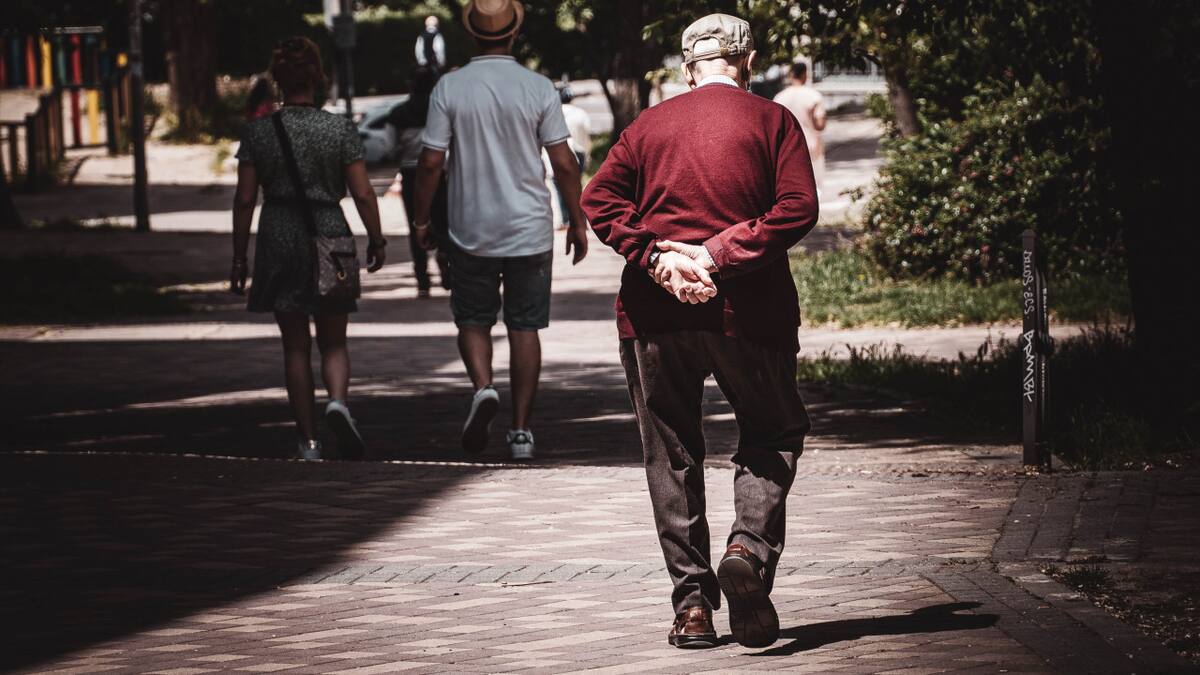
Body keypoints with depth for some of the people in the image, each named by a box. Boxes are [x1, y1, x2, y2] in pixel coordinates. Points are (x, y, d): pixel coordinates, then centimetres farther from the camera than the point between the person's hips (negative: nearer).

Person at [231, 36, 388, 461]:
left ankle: (309, 441, 8)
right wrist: (376, 241, 8)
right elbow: (363, 194, -6)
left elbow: (244, 199, -2)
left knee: (295, 346, 10)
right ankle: (338, 400, -19)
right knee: (333, 343, 11)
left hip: (278, 240, 1)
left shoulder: (258, 132, -3)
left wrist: (239, 256, 5)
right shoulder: (340, 129, -5)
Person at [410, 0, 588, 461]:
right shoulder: (539, 89, -5)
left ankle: (482, 386, -12)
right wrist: (577, 223, 6)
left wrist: (421, 218, 7)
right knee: (524, 327, 7)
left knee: (472, 320, 15)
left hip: (471, 232, 0)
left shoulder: (449, 88, -6)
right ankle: (521, 430, 5)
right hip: (530, 231, 0)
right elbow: (564, 164, -4)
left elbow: (431, 163, -6)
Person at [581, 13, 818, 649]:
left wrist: (656, 256, -9)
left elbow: (599, 199, -1)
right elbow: (798, 208, -9)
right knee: (773, 433, 13)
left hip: (655, 312, 2)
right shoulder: (772, 121, 4)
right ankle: (751, 548, -12)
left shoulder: (648, 125, 11)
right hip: (747, 310, -2)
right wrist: (719, 254, -12)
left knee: (671, 454, 9)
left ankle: (692, 600, 4)